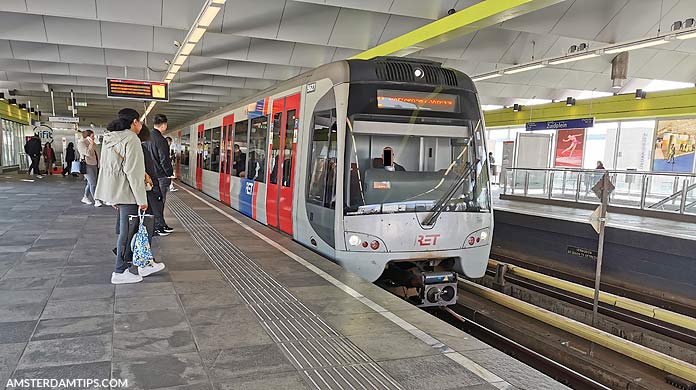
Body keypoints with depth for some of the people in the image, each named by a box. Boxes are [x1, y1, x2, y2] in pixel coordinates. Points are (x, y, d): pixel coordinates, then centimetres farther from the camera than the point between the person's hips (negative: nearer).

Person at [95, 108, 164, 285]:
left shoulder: (109, 139, 14)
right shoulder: (131, 139, -15)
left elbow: (108, 167, 18)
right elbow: (133, 172, -20)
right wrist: (142, 199, -16)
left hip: (115, 191, 10)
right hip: (127, 193, -10)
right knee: (127, 231, 0)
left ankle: (143, 265, 24)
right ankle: (120, 272, 9)